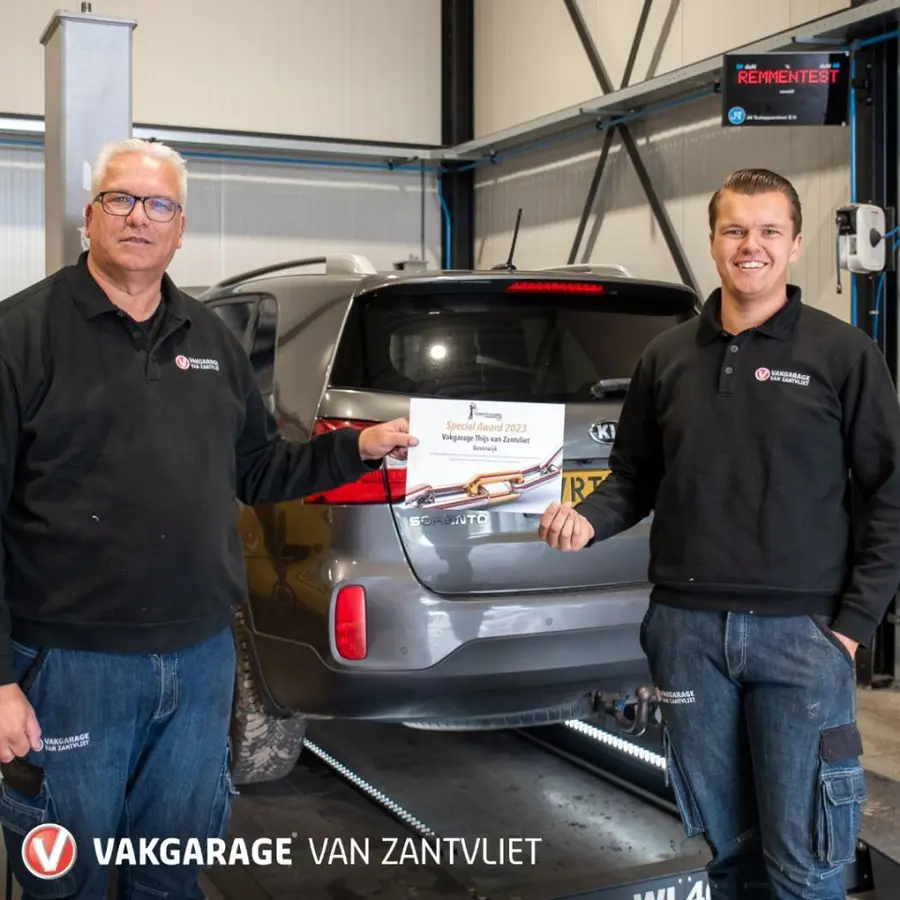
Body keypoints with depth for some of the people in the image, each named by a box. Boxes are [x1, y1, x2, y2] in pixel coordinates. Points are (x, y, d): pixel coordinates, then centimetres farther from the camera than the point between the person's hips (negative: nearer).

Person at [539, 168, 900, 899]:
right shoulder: (667, 356, 9)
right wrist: (588, 520, -7)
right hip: (687, 626, 3)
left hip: (800, 630, -3)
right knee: (723, 839, 15)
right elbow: (634, 478, 14)